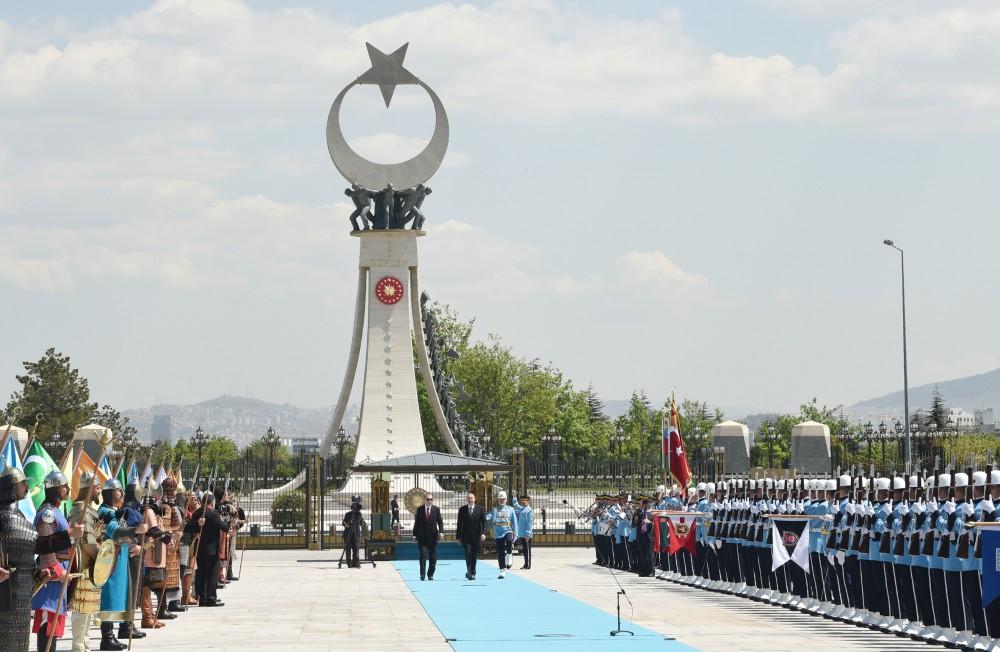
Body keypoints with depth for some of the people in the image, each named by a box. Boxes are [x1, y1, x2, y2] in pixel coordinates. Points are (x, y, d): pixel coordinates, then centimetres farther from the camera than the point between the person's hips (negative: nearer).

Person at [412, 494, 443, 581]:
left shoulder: (436, 509, 3)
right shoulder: (419, 509, 3)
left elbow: (440, 521, 2)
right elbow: (416, 522, 5)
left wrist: (441, 531, -13)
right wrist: (415, 534, 1)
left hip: (433, 536, 1)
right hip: (422, 536, -1)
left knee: (433, 557, 4)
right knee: (423, 555, -7)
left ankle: (430, 574, 15)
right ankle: (422, 574, -6)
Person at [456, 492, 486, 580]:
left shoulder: (480, 509, 4)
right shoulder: (462, 509, 6)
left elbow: (484, 522, 1)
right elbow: (459, 523, 8)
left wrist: (483, 533, -12)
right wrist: (458, 536, 4)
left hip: (476, 536, 0)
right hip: (465, 535, 0)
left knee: (474, 555, 2)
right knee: (468, 553, -13)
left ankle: (472, 573, 10)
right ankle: (469, 571, -6)